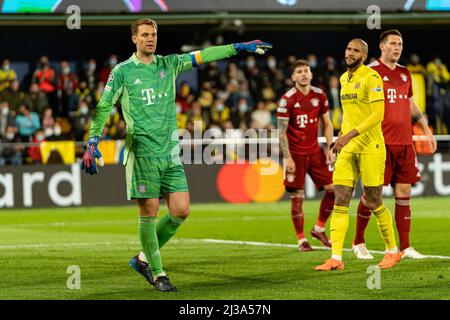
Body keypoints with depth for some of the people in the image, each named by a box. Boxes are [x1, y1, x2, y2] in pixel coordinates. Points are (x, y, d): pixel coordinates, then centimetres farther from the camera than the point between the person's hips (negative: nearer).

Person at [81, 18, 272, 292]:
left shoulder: (168, 64, 12)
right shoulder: (122, 71, 0)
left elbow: (203, 56, 13)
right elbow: (103, 108, -1)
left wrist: (239, 47, 11)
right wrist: (93, 141, -11)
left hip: (170, 151, 5)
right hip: (142, 151, -5)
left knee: (181, 211, -1)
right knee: (149, 212, -4)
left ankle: (144, 258, 17)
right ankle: (157, 274, 8)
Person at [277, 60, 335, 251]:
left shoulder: (320, 95, 4)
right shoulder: (287, 99, -9)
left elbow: (327, 124, 12)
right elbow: (282, 132, -9)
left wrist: (330, 148, 2)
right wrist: (287, 157, -16)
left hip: (315, 151, 5)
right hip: (295, 153, -4)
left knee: (333, 189, -1)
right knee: (297, 196, -3)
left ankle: (319, 229, 17)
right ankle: (301, 240, 5)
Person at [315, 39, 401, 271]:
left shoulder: (371, 77, -10)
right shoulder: (344, 78, 14)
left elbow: (378, 115, -19)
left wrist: (350, 135, -24)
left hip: (370, 147, -7)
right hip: (347, 149, 7)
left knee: (374, 203, 1)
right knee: (340, 202, -4)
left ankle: (392, 251, 20)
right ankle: (336, 259, -7)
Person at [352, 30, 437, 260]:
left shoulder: (404, 74, 16)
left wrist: (426, 131, 21)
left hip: (404, 143, 6)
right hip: (380, 143, -6)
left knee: (404, 193, 4)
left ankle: (405, 247, 6)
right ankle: (358, 243, 12)